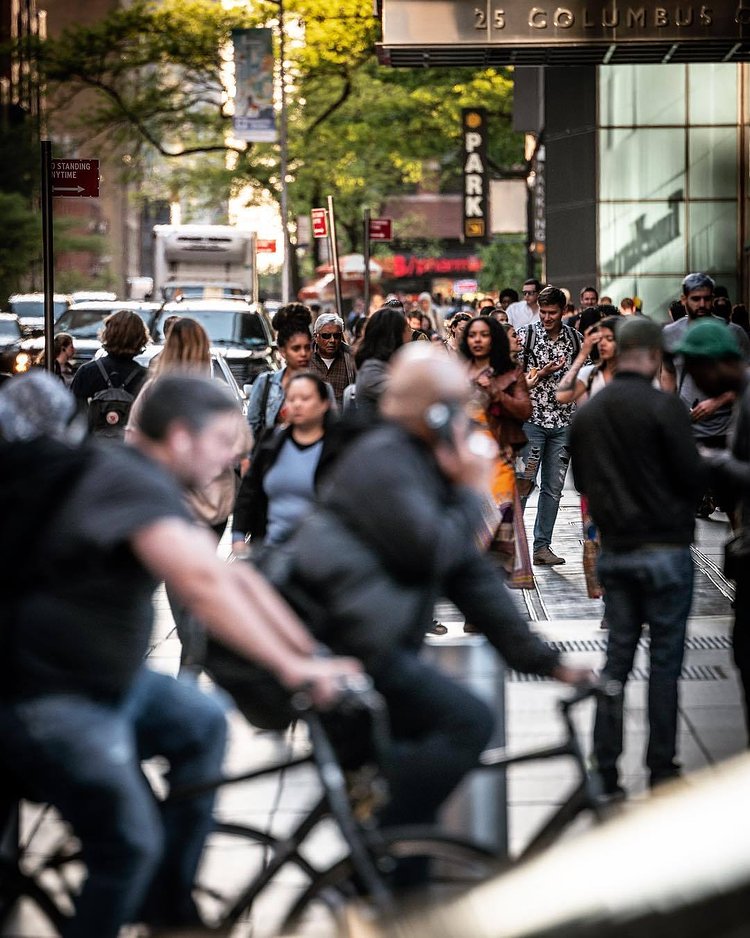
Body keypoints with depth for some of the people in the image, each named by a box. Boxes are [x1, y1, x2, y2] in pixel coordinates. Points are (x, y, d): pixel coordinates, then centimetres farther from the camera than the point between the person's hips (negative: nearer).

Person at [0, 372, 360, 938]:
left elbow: (233, 577, 7)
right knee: (130, 846, -12)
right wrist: (289, 666, -35)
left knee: (203, 722, 19)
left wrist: (311, 654, -1)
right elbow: (203, 584, -35)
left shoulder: (153, 487, 11)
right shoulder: (130, 481, -22)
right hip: (49, 700, -11)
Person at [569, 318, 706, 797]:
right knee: (666, 660, 4)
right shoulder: (664, 407, -15)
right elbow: (693, 476, -14)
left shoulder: (588, 412, 4)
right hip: (665, 548, -5)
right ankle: (662, 768, 9)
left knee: (617, 656, 11)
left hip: (614, 550, 5)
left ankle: (605, 771, 11)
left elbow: (581, 480, 14)